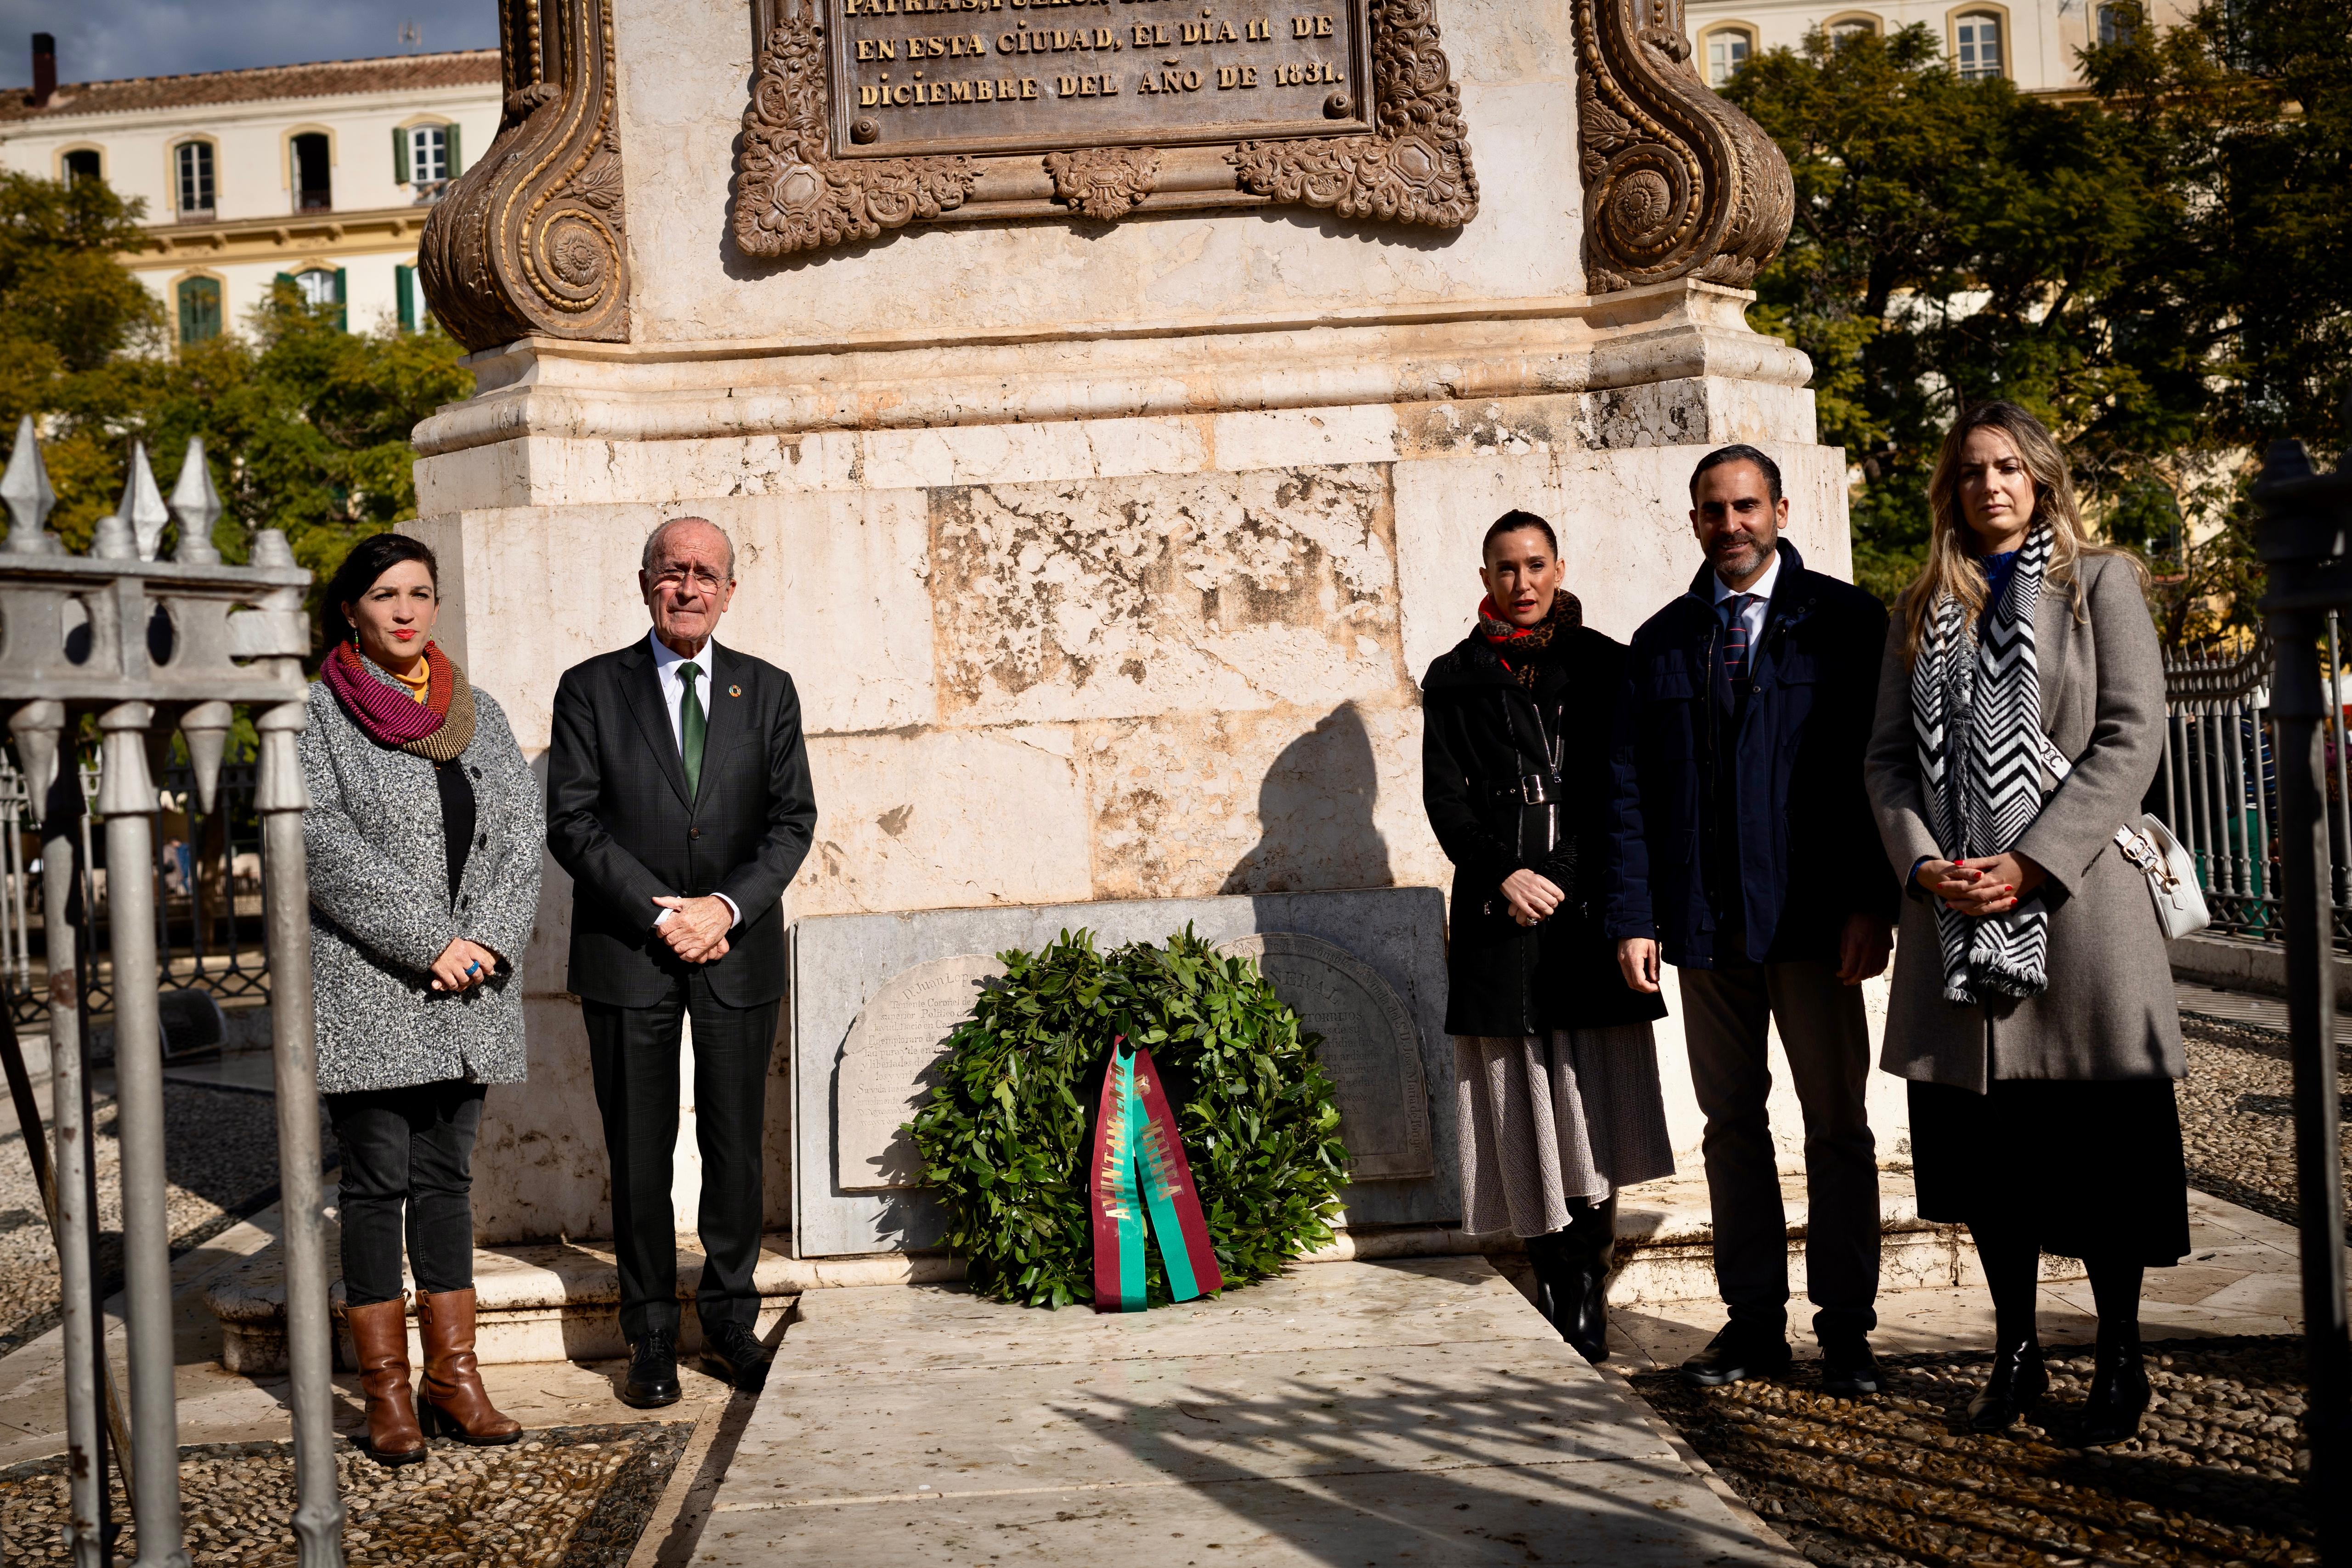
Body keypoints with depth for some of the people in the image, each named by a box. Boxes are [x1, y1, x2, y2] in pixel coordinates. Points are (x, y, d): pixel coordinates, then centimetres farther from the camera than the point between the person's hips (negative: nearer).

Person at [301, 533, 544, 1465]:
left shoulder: (478, 713, 13)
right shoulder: (316, 714, -1)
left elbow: (522, 829, 8)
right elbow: (321, 840, -11)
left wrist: (490, 941, -8)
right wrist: (428, 942, -16)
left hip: (468, 994, 4)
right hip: (364, 991, -4)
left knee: (448, 1177, 8)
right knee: (377, 1182, 0)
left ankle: (453, 1374, 14)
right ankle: (385, 1389, 7)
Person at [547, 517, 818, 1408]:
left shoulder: (767, 691, 8)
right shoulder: (591, 690, 2)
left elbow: (793, 819, 3)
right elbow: (571, 823, -5)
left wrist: (726, 906, -11)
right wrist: (661, 914, -13)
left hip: (739, 951, 2)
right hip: (628, 958, -1)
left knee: (737, 1146, 7)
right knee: (639, 1156, 4)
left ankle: (730, 1320, 22)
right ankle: (652, 1340, 15)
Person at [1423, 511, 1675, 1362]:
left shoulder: (1605, 666, 13)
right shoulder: (1455, 678, 12)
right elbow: (1445, 795, 4)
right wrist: (1499, 875, -11)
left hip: (1594, 908, 0)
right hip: (1504, 912, 0)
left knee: (1595, 1109, -4)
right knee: (1527, 1108, -2)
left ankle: (1584, 1316, 2)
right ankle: (1563, 1311, 4)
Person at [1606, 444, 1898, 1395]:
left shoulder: (1844, 621, 2)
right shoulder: (1660, 641, 12)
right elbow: (1630, 788, 9)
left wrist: (1872, 902, -11)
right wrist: (1634, 916, 1)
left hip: (1812, 918, -3)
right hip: (1703, 922, 3)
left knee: (1836, 1122, 2)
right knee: (1731, 1122, 9)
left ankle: (1845, 1329, 12)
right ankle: (1754, 1321, 18)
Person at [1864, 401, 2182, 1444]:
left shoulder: (2100, 584, 5)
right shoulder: (1921, 612, 15)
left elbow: (2131, 738, -4)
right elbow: (1889, 756, 10)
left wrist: (2033, 862, -13)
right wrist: (1923, 863, -8)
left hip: (2075, 898, -3)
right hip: (1955, 911, 3)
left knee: (2099, 1143, 0)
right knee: (1984, 1143, 6)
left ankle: (2119, 1359, 12)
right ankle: (2016, 1352, 18)